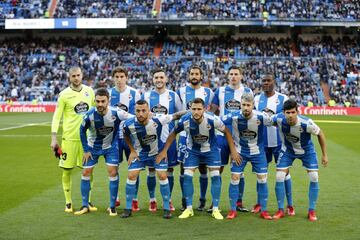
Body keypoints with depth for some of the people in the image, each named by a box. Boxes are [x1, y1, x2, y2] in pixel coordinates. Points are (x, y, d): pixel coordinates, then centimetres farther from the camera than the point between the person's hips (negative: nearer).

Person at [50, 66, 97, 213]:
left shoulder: (89, 91, 5)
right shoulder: (64, 95, -6)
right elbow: (56, 117, -5)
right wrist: (54, 138, -11)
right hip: (69, 137, -3)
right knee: (67, 170, 2)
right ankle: (68, 202, 16)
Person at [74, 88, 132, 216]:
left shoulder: (116, 113, -29)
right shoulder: (90, 115, -25)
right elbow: (82, 130, -7)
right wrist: (86, 150, -5)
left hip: (110, 147, -1)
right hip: (93, 147, 1)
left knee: (113, 173, -8)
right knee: (86, 173, 2)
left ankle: (112, 206, 4)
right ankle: (85, 206, 16)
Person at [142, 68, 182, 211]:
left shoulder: (173, 96, 4)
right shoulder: (146, 96, 4)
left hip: (169, 138, 0)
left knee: (169, 169, 4)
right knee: (151, 169, 4)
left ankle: (169, 200, 14)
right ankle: (152, 200, 15)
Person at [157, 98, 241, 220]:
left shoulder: (212, 119, -30)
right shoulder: (185, 120, -26)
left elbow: (226, 131, -13)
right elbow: (173, 133, -7)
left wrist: (233, 151, -12)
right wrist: (164, 150, -7)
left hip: (211, 149, -1)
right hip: (192, 150, 1)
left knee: (215, 176, -6)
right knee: (187, 177, -6)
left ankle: (215, 209, 6)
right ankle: (189, 209, 8)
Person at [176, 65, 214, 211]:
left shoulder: (208, 92, 8)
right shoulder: (181, 92, 4)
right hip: (185, 134, -1)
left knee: (202, 167, 4)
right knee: (183, 167, 1)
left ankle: (202, 200, 15)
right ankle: (184, 200, 12)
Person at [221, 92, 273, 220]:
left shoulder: (261, 117, -22)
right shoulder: (233, 117, -21)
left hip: (257, 151, 0)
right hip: (239, 151, 0)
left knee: (262, 179, -1)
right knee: (235, 178, -4)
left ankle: (264, 211, 12)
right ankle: (232, 210, 10)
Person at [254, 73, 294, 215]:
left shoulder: (283, 98, -1)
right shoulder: (257, 99, 7)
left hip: (279, 141, -2)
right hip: (262, 142, 3)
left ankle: (289, 205, 8)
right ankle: (259, 203, 20)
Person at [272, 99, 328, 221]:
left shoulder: (306, 123, -34)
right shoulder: (279, 119, -31)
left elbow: (320, 134, -15)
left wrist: (324, 154, -9)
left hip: (307, 150, -1)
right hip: (287, 150, 1)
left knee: (314, 178, -9)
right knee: (279, 178, -7)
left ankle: (311, 211, 7)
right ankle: (280, 210, 8)